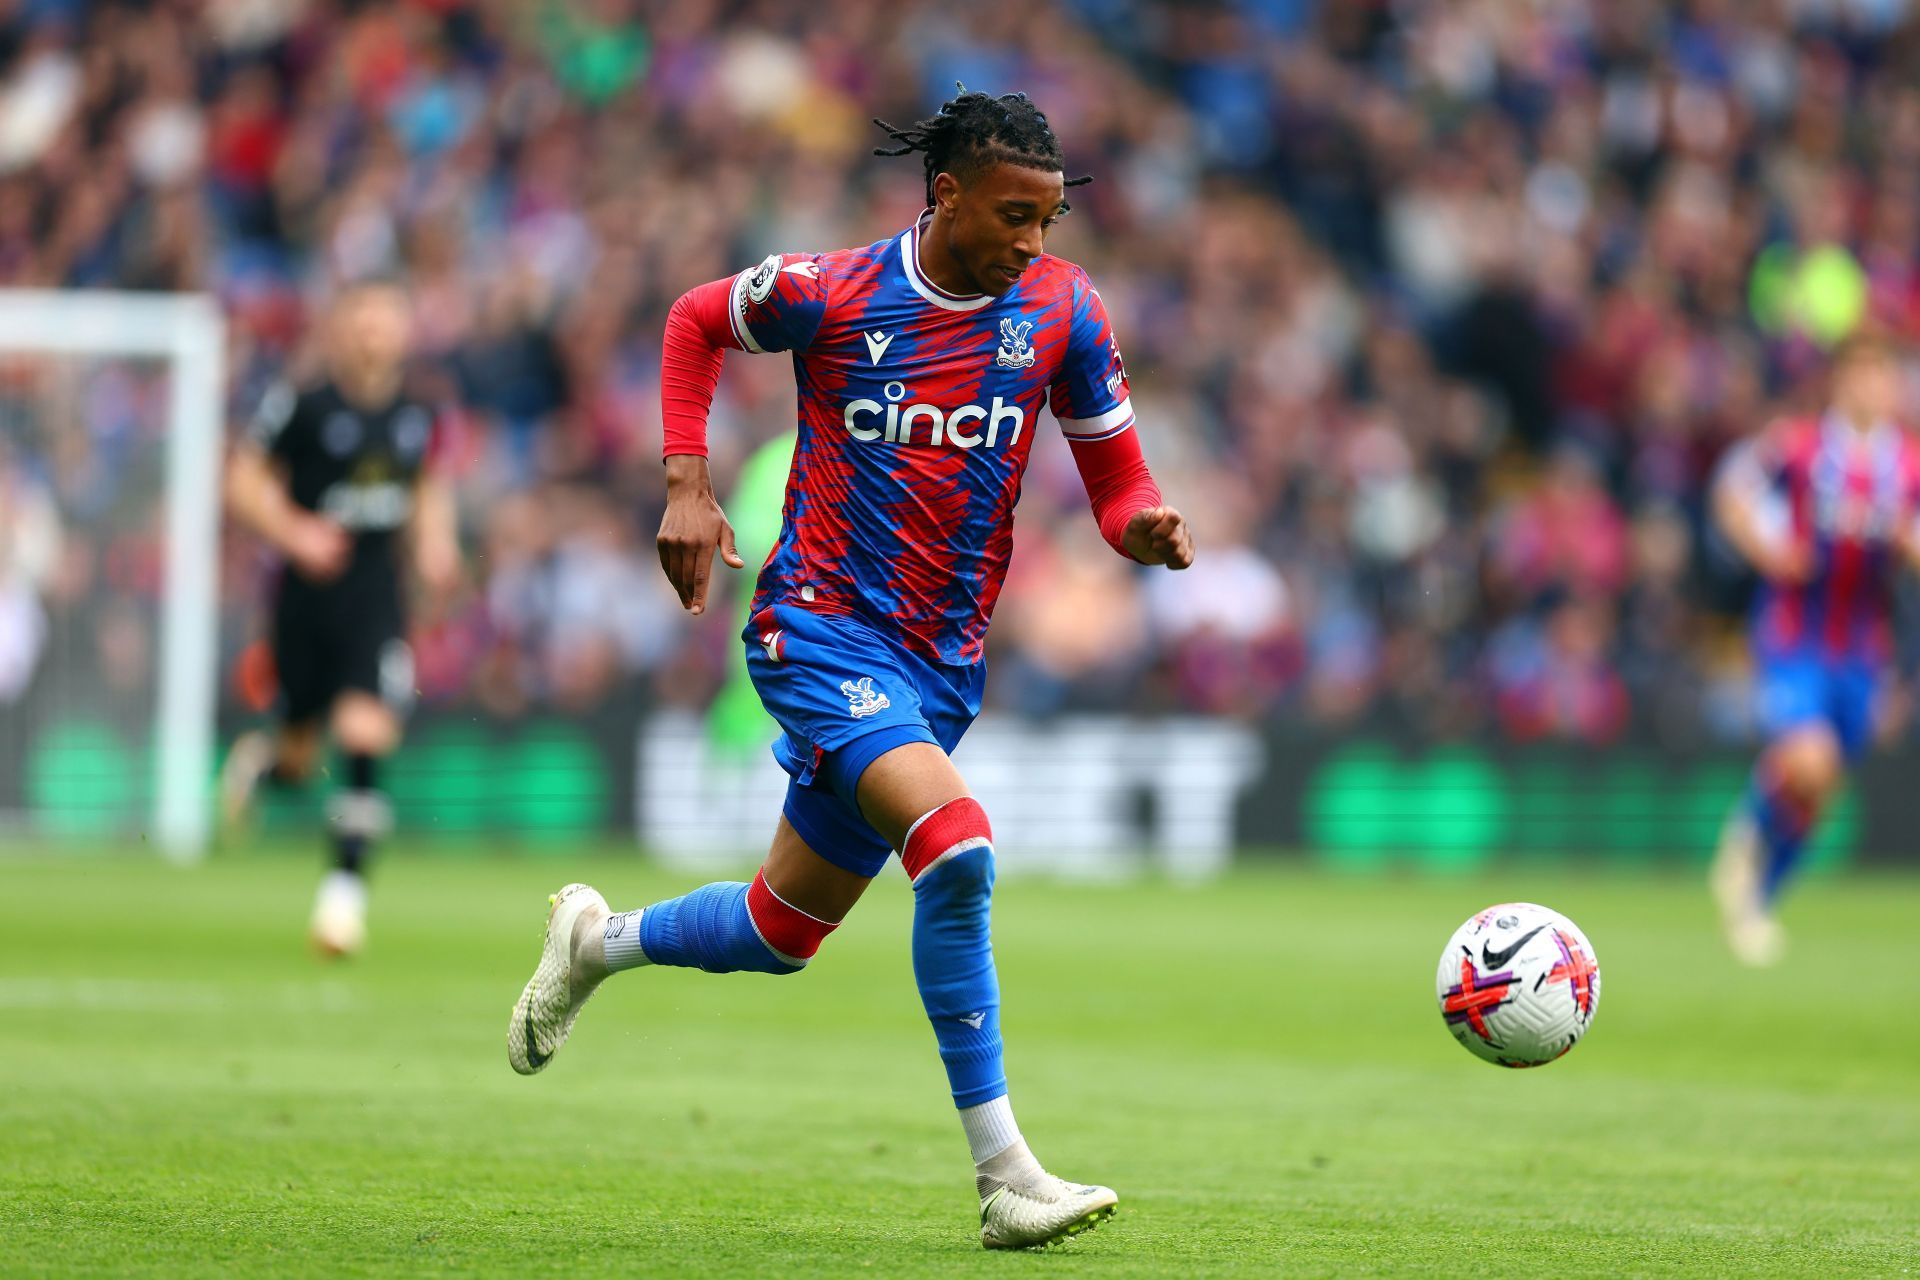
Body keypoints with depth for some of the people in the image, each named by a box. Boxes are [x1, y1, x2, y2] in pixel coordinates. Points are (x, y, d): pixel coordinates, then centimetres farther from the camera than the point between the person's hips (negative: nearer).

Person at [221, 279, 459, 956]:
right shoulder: (304, 405, -10)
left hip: (375, 594, 2)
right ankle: (261, 757, 46)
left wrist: (435, 538, 4)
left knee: (367, 729, -17)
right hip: (307, 589, -2)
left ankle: (347, 881, -9)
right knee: (300, 758, 7)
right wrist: (294, 531, -18)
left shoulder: (417, 415, 3)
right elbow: (244, 479, -4)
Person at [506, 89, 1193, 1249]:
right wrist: (689, 486, -1)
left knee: (784, 933, 15)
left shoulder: (1061, 310, -2)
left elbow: (1115, 474, 5)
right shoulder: (834, 293, -10)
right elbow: (696, 323, 9)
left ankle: (597, 942, 46)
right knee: (957, 848, -28)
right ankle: (1005, 1175, -25)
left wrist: (1147, 527, -18)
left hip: (943, 660, 5)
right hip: (821, 629, -5)